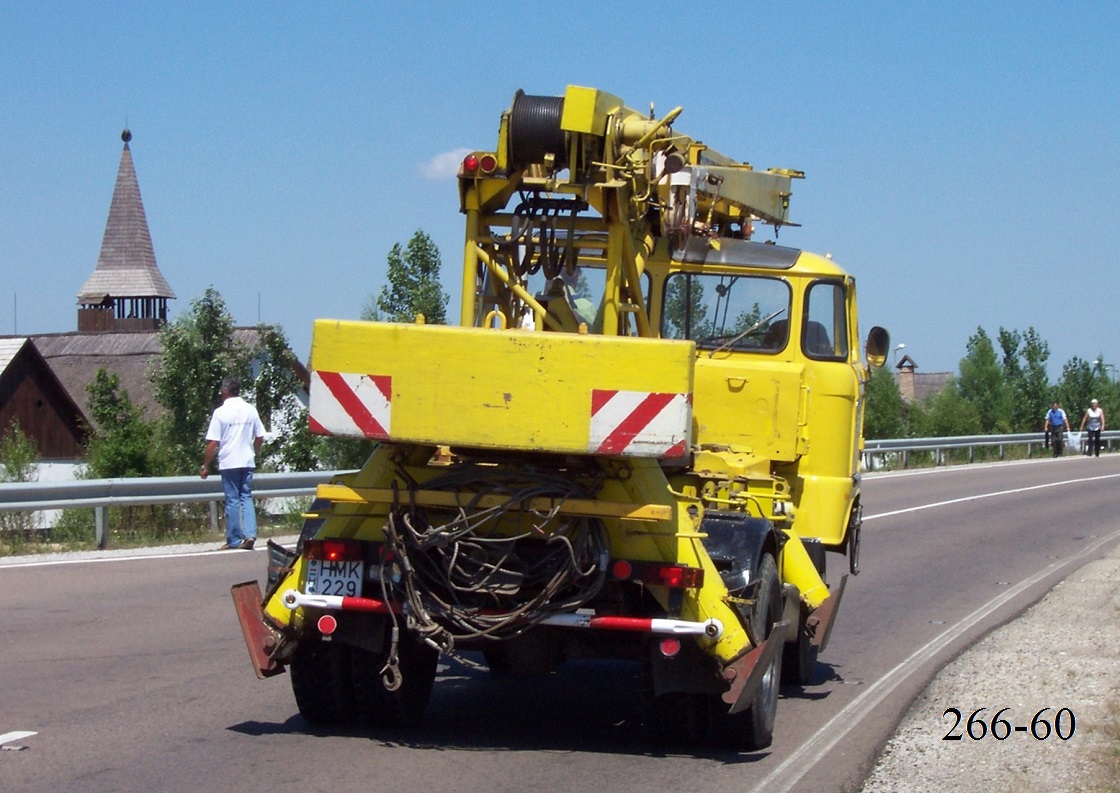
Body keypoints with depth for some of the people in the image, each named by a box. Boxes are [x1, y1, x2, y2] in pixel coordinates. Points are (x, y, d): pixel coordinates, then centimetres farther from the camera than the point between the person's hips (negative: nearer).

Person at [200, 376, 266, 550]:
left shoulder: (220, 412, -10)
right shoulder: (251, 410, 4)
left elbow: (213, 443, -11)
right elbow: (260, 438, 9)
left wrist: (205, 466, -3)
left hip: (228, 463, -3)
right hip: (247, 462, 3)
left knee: (232, 500, 3)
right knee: (246, 497, 10)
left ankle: (234, 540, 7)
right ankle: (250, 534, -4)